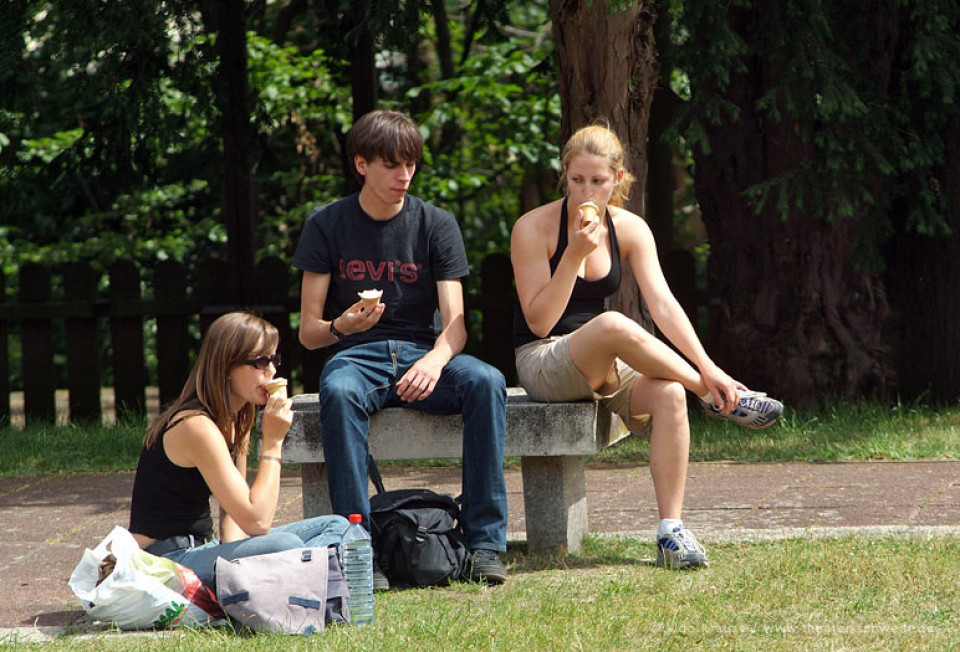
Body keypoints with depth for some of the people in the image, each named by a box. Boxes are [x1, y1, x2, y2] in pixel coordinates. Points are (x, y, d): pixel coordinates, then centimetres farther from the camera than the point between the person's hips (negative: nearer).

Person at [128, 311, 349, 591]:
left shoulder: (237, 421, 10)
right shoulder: (197, 427, -20)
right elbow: (257, 521, -24)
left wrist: (233, 554, -9)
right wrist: (272, 442, -17)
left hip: (201, 548, 10)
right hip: (164, 565, -10)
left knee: (335, 526, 6)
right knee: (283, 546, -35)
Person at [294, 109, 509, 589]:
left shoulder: (436, 225, 5)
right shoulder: (327, 225, 3)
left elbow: (455, 323, -3)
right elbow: (308, 331, 2)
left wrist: (434, 361, -27)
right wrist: (342, 326, -23)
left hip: (421, 350, 1)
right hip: (355, 354, -1)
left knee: (486, 381, -31)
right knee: (338, 392, -38)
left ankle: (485, 544, -30)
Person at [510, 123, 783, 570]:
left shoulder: (629, 229, 2)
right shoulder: (534, 228, -11)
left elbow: (663, 304, -7)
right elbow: (539, 321, -14)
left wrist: (706, 366, -20)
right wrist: (574, 255, -25)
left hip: (603, 368, 5)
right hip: (542, 362, -5)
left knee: (669, 395, -29)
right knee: (615, 325, -38)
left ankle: (670, 530, -27)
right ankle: (716, 398, -19)